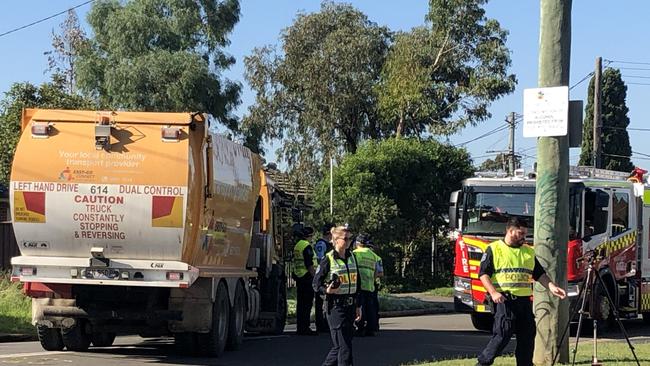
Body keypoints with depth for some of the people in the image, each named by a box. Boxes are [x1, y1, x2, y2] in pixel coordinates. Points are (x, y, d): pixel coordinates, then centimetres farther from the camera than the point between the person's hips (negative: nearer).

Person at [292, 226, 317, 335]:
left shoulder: (296, 246, 16)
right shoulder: (306, 246, -13)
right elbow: (309, 265, -18)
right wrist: (314, 277, -16)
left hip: (298, 277, 9)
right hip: (307, 277, -9)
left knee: (300, 303, 12)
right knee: (307, 304, -7)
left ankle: (299, 328, 14)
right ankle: (305, 328, -8)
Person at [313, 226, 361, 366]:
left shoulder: (352, 257, 11)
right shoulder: (328, 259, -7)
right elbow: (316, 284, -4)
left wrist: (358, 306, 16)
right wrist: (327, 291, -24)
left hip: (350, 306, 6)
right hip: (336, 306, -6)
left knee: (340, 344, 9)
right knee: (343, 345, -8)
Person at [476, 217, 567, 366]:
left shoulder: (529, 252, 18)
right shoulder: (494, 249, 1)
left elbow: (539, 274, 19)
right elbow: (483, 274, -5)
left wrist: (552, 287, 3)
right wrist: (493, 293, -17)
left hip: (524, 300, 6)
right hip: (504, 299, -6)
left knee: (527, 334, 5)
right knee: (503, 334, -13)